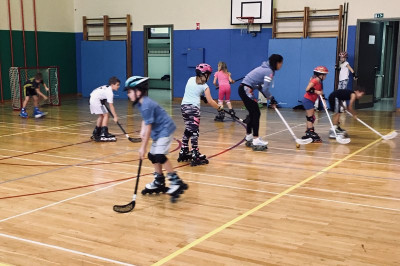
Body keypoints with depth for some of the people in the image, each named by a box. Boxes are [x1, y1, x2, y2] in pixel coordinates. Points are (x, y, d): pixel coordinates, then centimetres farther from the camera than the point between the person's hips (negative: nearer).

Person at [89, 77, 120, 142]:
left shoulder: (107, 87, 12)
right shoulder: (110, 92, -15)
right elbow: (111, 106, -17)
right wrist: (115, 116, -16)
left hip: (92, 99, 10)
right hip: (96, 100, -10)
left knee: (101, 115, 19)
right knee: (105, 115, -10)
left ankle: (96, 133, 29)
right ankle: (104, 135, -17)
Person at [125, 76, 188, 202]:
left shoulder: (146, 105, -24)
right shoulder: (141, 103, 6)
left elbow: (148, 127, -22)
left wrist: (143, 147, -17)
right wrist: (142, 130, 0)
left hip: (165, 130, -11)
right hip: (159, 131, 11)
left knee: (159, 156, -22)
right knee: (152, 155, 13)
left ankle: (177, 182, -19)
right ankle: (159, 183, 25)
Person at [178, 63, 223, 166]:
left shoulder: (191, 79, 13)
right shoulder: (204, 86, -1)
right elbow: (210, 101, -8)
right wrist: (219, 108, 2)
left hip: (184, 105, 6)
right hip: (193, 108, -6)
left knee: (188, 130, 18)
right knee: (194, 132, -6)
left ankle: (184, 152, 24)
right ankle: (195, 156, -8)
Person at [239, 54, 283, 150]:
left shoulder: (265, 68, 16)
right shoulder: (269, 71, -14)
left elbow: (261, 87, 14)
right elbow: (265, 90, -19)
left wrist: (271, 98, 7)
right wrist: (272, 100, -3)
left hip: (244, 89, 10)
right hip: (246, 89, -10)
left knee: (253, 113, 18)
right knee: (256, 113, -9)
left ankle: (249, 138, 28)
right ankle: (256, 141, -12)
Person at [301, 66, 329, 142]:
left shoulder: (320, 82, 12)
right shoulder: (315, 80, -15)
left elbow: (321, 94, 10)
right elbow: (307, 89, -24)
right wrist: (316, 91, -24)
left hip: (311, 101, 9)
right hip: (308, 100, -9)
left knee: (312, 118, 12)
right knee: (310, 118, -8)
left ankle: (308, 133, 17)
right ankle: (311, 133, -7)